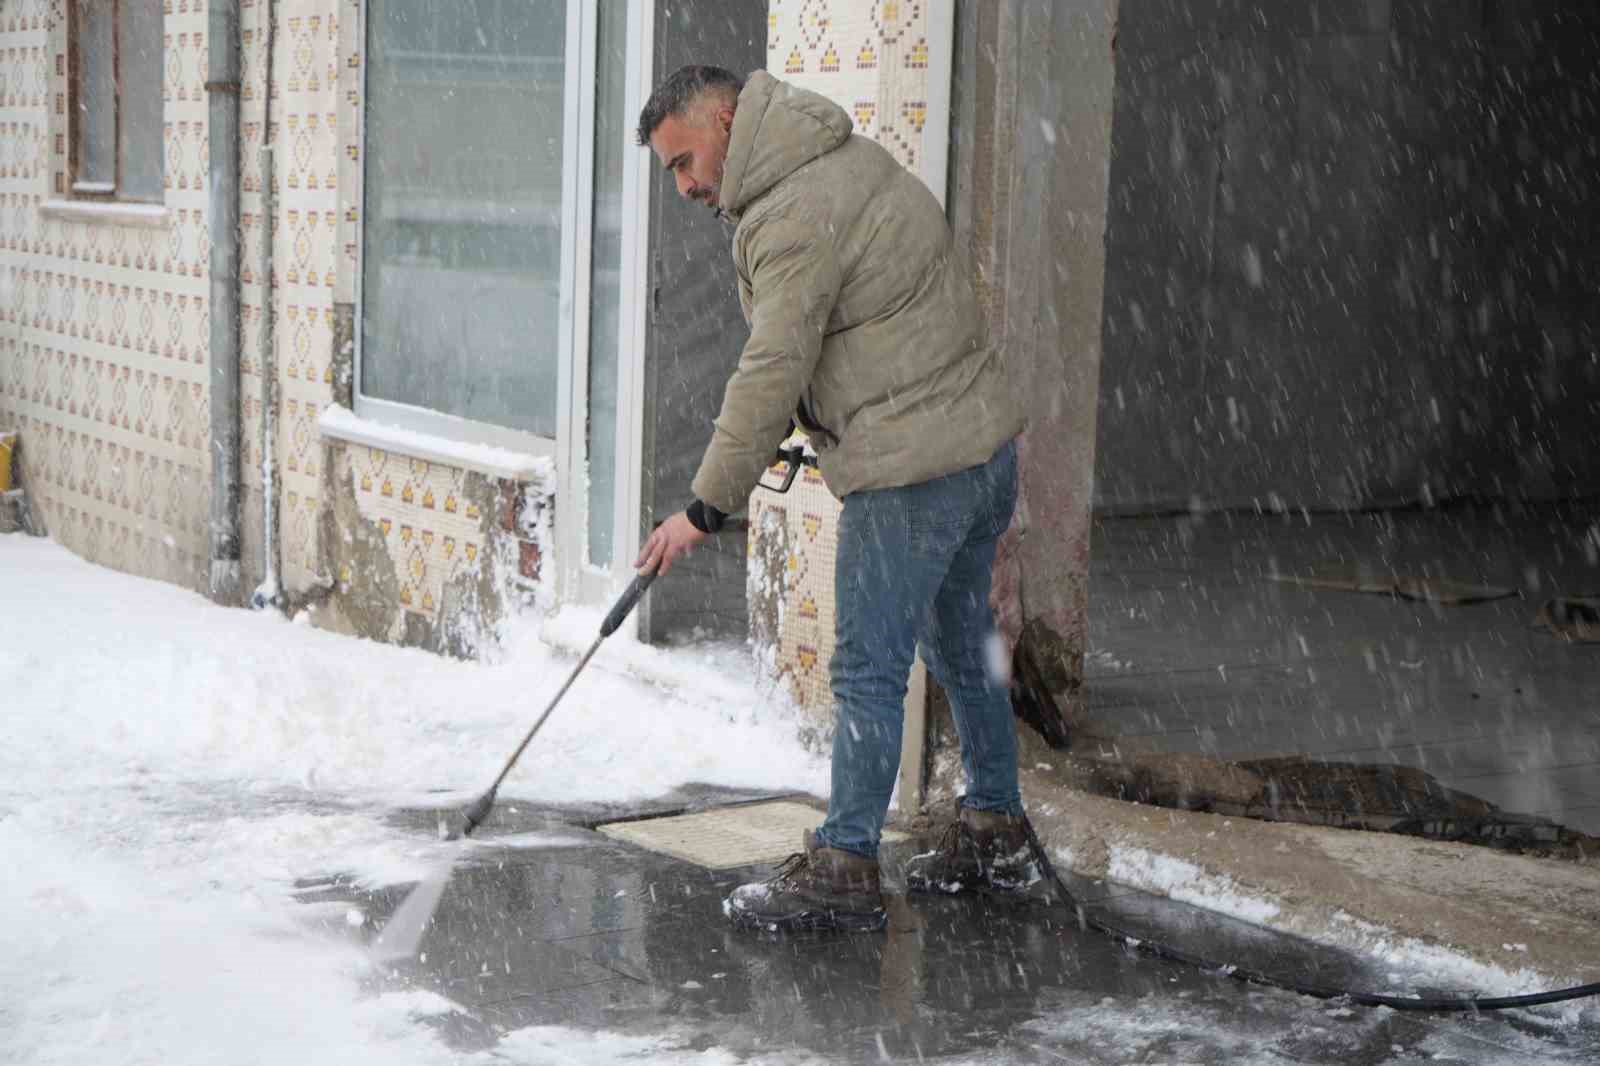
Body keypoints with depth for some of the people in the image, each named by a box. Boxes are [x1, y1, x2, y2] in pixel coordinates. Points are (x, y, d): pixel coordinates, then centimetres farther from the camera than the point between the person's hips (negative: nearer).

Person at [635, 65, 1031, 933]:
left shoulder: (796, 216, -18)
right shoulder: (850, 157, 13)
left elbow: (772, 373, -20)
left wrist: (706, 509, -14)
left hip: (912, 470, -10)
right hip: (984, 440, 10)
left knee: (868, 667, -5)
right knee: (961, 643, 19)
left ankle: (844, 868, 1)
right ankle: (994, 832, 30)